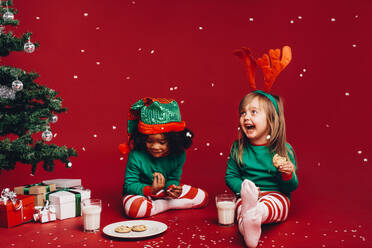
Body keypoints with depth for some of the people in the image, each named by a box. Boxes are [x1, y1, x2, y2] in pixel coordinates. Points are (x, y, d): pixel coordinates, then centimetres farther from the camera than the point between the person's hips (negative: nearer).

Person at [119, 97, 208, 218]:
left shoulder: (179, 155, -16)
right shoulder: (136, 157, -26)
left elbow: (173, 179, -4)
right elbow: (129, 184, -20)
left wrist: (172, 187, -29)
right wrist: (150, 190, -36)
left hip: (164, 191, 4)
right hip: (141, 193, -3)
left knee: (202, 197, -6)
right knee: (134, 208, -39)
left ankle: (164, 203, -10)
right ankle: (167, 206, -15)